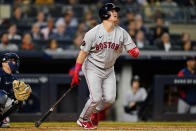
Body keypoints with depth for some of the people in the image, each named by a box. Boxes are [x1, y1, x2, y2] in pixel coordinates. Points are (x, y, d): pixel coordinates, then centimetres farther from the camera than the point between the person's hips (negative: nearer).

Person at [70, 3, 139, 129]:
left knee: (110, 99, -2)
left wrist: (135, 52, -33)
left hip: (109, 70, 5)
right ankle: (83, 119, 11)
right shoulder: (93, 33, -17)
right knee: (96, 98, -14)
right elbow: (83, 53, -14)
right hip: (93, 68, -5)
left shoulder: (122, 32, -5)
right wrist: (76, 74, -16)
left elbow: (134, 50, -6)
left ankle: (94, 112, 28)